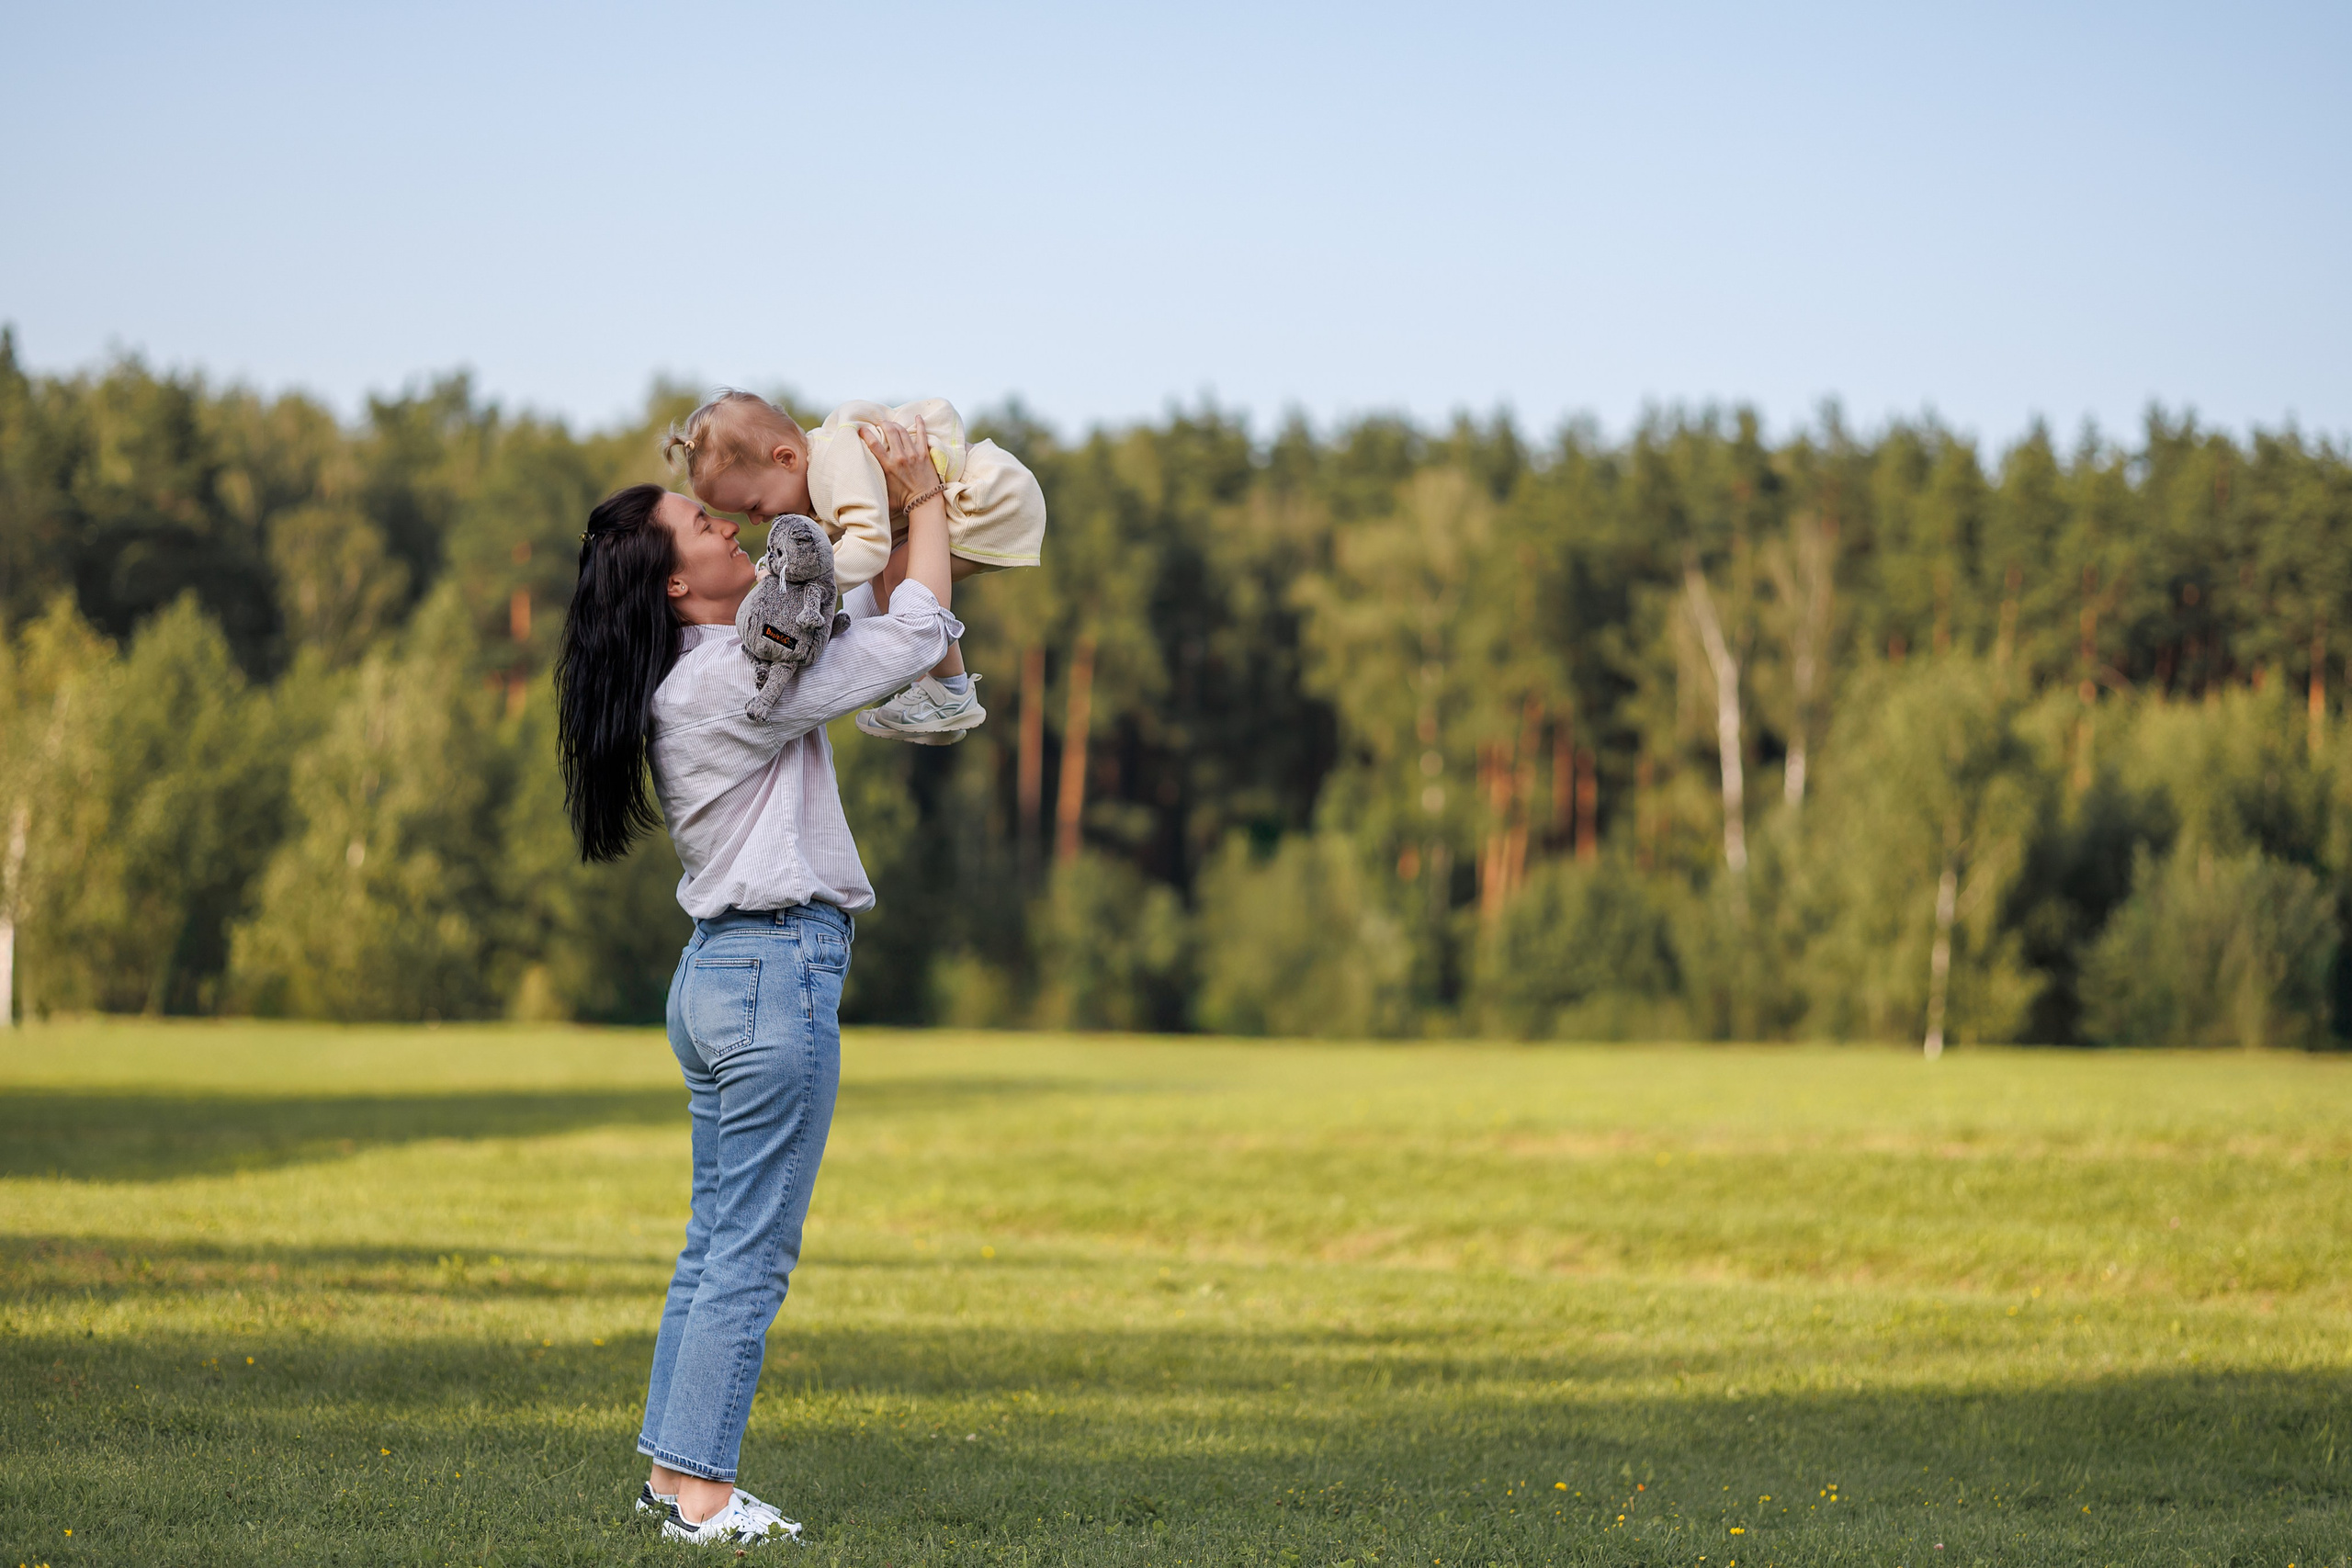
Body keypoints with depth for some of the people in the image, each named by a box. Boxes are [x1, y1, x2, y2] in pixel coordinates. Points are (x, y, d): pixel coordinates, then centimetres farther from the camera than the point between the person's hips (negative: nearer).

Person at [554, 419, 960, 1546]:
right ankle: (701, 1494, -2)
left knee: (718, 1242, 14)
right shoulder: (737, 678, -16)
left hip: (718, 971, 10)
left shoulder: (685, 683, 12)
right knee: (752, 1252, -5)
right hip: (779, 969, -10)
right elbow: (914, 638, -13)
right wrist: (923, 502, -1)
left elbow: (862, 653, 28)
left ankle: (672, 1468, 17)